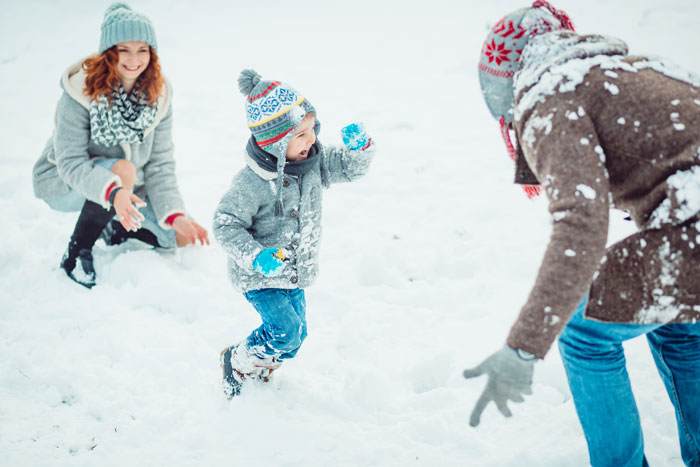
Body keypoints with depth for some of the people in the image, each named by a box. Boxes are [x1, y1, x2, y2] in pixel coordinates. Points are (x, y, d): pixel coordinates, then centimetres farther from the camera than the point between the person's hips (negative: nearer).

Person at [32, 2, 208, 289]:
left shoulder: (158, 96, -10)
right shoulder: (81, 91, -25)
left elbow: (160, 165, -11)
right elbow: (70, 163, -30)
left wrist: (175, 215, -25)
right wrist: (112, 191, -48)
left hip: (125, 190, 5)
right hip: (62, 185, -5)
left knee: (181, 236, -8)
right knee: (124, 168, -37)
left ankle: (115, 229, 19)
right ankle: (76, 253, -18)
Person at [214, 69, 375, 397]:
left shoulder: (314, 162, -6)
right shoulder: (251, 184, -27)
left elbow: (351, 167, 4)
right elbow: (226, 225, -21)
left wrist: (359, 146, -18)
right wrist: (256, 257, -34)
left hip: (296, 272, 7)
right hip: (260, 277, -7)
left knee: (296, 335, 13)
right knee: (285, 330, -16)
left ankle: (260, 372, 40)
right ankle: (236, 363, 11)